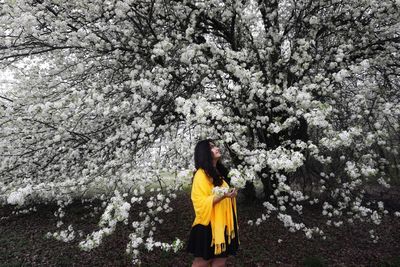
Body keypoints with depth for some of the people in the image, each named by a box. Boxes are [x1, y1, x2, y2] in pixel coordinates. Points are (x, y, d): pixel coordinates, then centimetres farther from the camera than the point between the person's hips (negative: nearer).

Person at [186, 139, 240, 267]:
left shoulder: (220, 172, 10)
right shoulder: (201, 175, -15)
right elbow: (201, 202, -20)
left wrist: (232, 192, 10)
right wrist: (223, 196, -29)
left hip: (222, 224, 7)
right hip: (208, 225, -7)